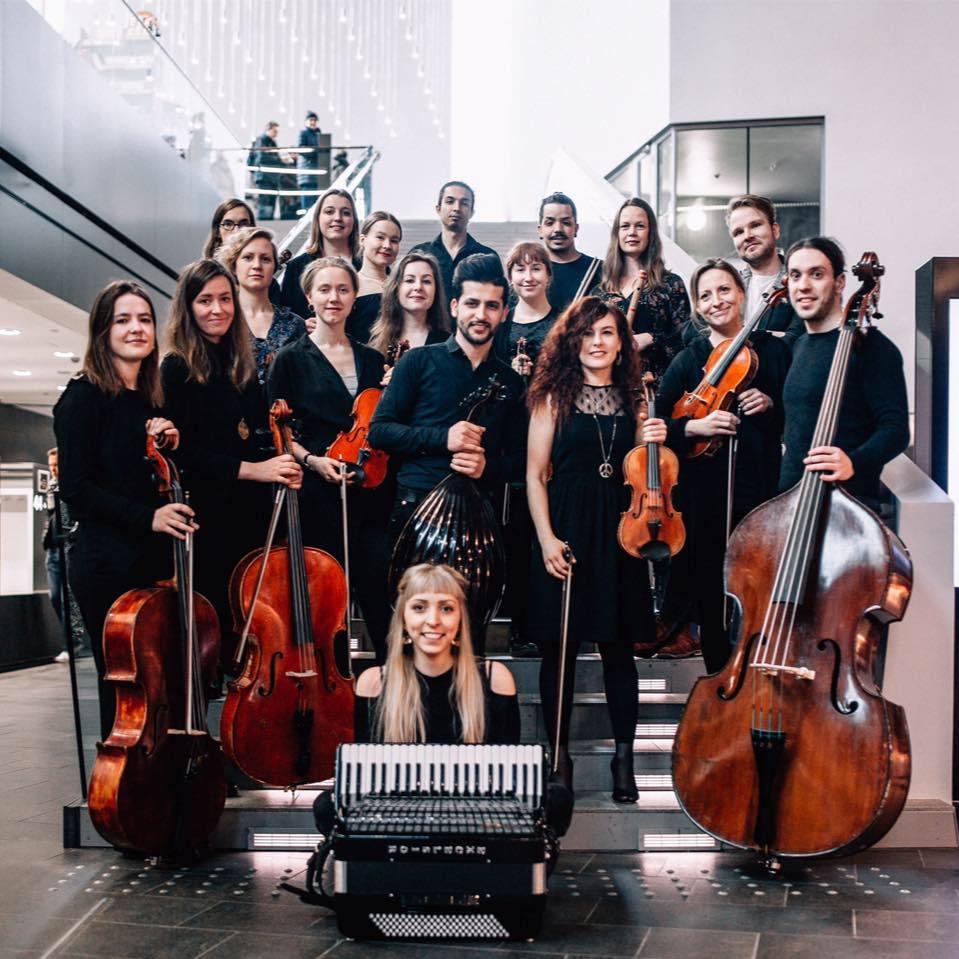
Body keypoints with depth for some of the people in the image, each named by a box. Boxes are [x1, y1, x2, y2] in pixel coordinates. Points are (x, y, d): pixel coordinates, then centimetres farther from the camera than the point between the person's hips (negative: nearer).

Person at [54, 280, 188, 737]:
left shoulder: (154, 401, 14)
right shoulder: (84, 396, -6)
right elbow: (76, 488, -12)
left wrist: (172, 447, -1)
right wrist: (147, 516, -20)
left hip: (156, 561, 6)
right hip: (107, 562, -6)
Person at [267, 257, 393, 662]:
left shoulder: (371, 359, 14)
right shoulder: (291, 359, 3)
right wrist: (311, 459, -15)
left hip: (369, 495, 3)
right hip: (317, 496, -3)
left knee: (382, 596, -1)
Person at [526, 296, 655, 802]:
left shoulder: (633, 399, 10)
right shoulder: (554, 397, 2)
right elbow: (536, 474, -1)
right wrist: (547, 539, -10)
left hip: (617, 532, 2)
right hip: (566, 532, -2)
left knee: (618, 647, 5)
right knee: (559, 649, 2)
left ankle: (623, 759, 15)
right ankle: (560, 757, 14)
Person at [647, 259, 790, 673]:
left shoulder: (774, 350, 7)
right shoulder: (687, 361, 7)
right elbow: (657, 428, 2)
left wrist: (772, 405, -9)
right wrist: (694, 426, -14)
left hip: (762, 489, 0)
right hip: (704, 497, 1)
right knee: (712, 601, 5)